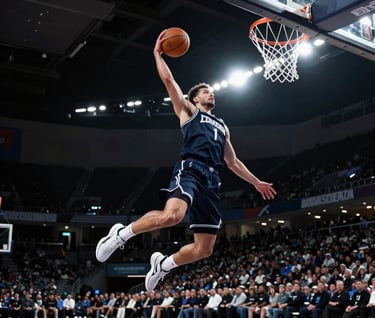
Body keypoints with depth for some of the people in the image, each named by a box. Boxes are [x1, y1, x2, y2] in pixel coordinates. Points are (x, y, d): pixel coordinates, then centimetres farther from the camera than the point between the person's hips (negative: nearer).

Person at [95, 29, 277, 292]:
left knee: (205, 248, 0)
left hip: (212, 180, 6)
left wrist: (256, 183, 34)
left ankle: (163, 264, 24)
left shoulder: (222, 126, 34)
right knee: (172, 215, -36)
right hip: (191, 170, -6)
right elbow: (168, 80, 6)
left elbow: (233, 162, 35)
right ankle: (121, 233, -12)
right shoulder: (188, 111, 18)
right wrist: (158, 53, 12)